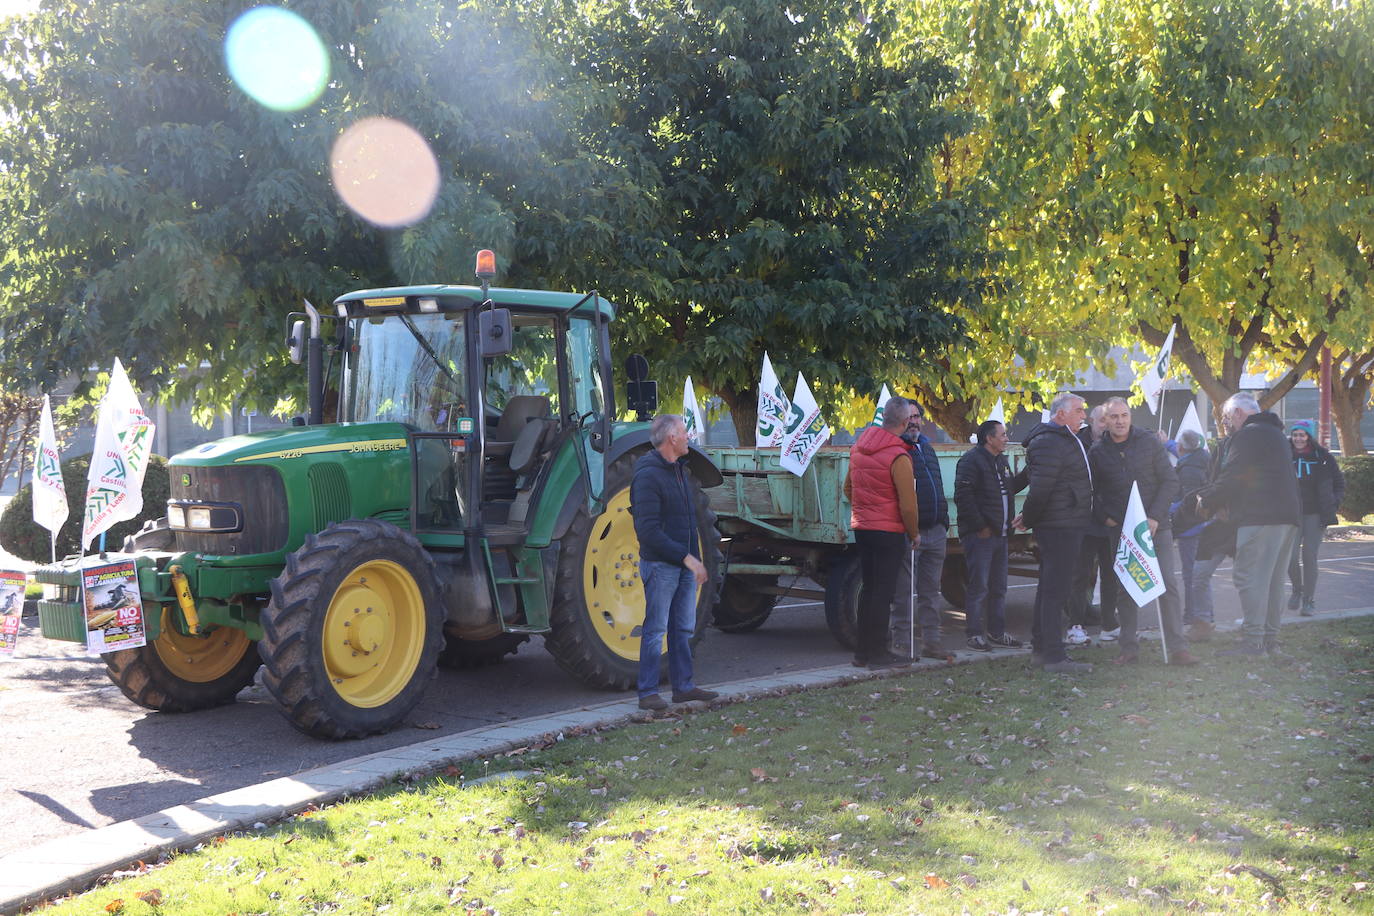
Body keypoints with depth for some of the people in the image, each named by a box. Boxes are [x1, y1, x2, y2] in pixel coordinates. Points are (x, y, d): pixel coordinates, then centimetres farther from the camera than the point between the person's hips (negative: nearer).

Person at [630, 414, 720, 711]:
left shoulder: (679, 469, 14)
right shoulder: (647, 475, -17)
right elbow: (648, 530, -22)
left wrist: (696, 558, 17)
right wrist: (687, 557, -22)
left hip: (685, 564, 9)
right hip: (660, 564, -9)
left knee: (684, 629, 13)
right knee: (656, 629, -3)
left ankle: (683, 686, 21)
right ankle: (648, 693, 3)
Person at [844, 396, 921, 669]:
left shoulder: (858, 449, 8)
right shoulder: (898, 457, -17)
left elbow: (848, 489, 18)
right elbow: (907, 504, -16)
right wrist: (914, 534, -2)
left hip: (861, 527, 8)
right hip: (889, 531, -8)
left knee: (868, 588, 15)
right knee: (883, 590, -1)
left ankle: (862, 651, 20)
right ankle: (877, 653, 2)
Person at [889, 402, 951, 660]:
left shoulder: (927, 448, 19)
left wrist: (944, 520, 21)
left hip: (935, 532, 8)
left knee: (930, 591, 12)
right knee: (904, 591, -2)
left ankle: (931, 641, 17)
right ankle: (902, 641, 3)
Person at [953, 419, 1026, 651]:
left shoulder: (1001, 461, 18)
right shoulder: (971, 460, -11)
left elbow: (1011, 488, 26)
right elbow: (963, 496, -18)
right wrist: (980, 526, -19)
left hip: (999, 534, 9)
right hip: (980, 535, -9)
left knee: (998, 587, 13)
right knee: (978, 586, -5)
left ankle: (997, 632, 21)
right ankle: (974, 634, 1)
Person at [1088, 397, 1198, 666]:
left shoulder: (1150, 442, 0)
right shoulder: (1097, 452, 4)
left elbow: (1170, 481, -1)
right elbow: (1092, 492, 13)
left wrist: (1155, 517, -11)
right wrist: (1105, 518, -2)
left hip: (1156, 527, -2)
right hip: (1119, 531, 2)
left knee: (1169, 585, -5)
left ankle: (1178, 648, -3)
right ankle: (1129, 649, 11)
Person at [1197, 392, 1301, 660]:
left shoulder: (1248, 435, -8)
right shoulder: (1275, 434, 25)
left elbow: (1231, 477, -13)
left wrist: (1208, 502, 2)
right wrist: (1223, 504, 17)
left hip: (1260, 518, -10)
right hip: (1287, 516, 10)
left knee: (1250, 577, -9)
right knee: (1273, 580, 13)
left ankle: (1253, 642, -12)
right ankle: (1270, 640, 16)